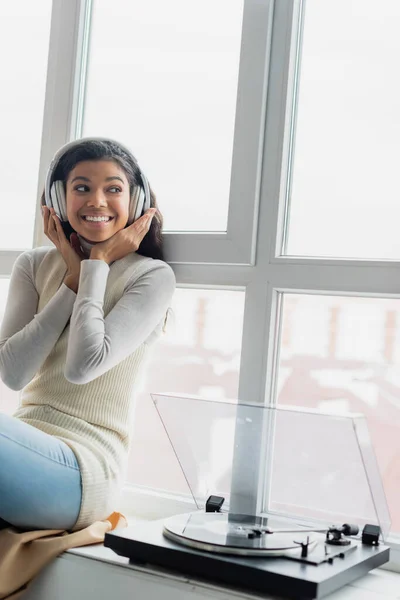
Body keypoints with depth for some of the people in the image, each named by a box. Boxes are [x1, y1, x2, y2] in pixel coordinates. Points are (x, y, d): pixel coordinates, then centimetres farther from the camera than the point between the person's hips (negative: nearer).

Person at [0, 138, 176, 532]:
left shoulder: (152, 276, -3)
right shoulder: (34, 265, 10)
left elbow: (84, 365, -16)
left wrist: (98, 264, -6)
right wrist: (74, 278, -3)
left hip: (84, 466, -4)